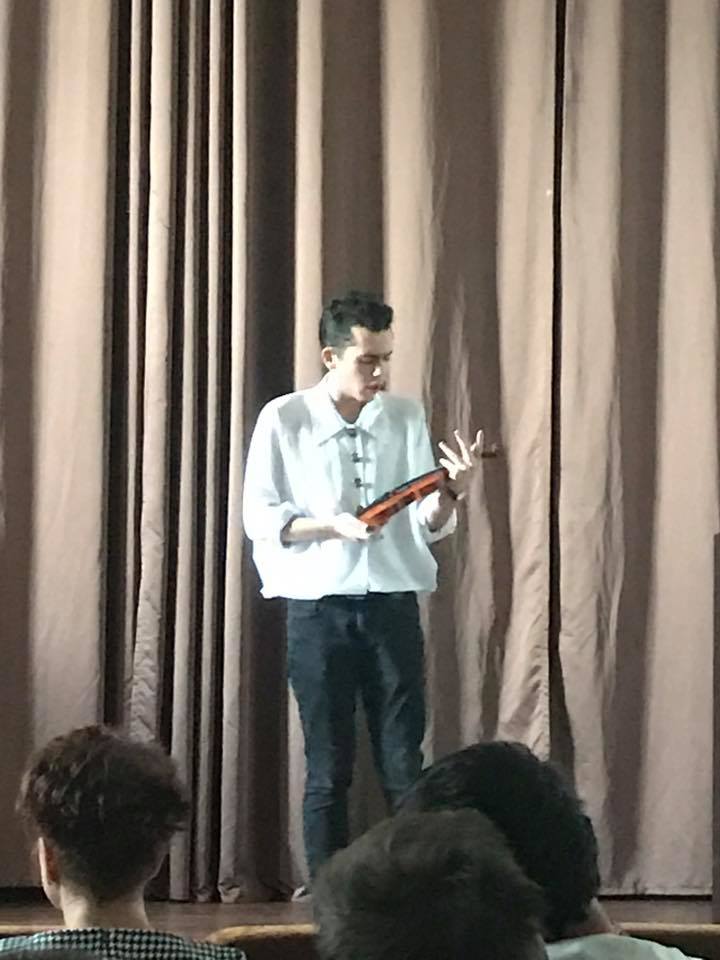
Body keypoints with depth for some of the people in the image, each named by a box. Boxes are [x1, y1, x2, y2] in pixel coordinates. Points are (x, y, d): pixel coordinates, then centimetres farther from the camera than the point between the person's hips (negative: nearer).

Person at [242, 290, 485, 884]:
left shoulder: (406, 417, 6)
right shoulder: (284, 420, -1)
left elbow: (428, 525, 4)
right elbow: (261, 519, -3)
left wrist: (452, 493, -17)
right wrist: (335, 526, -17)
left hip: (393, 604, 2)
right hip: (319, 608, -2)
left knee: (405, 767, 0)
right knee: (328, 769, 2)